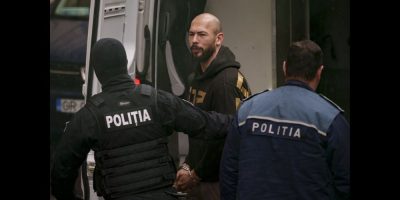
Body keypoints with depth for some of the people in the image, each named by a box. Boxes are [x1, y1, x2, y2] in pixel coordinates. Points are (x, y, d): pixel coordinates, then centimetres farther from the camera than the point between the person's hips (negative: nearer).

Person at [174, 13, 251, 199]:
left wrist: (196, 175, -13)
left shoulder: (227, 81, -18)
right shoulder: (198, 77, 11)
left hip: (219, 183, -8)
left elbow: (226, 137, -22)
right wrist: (187, 166, 5)